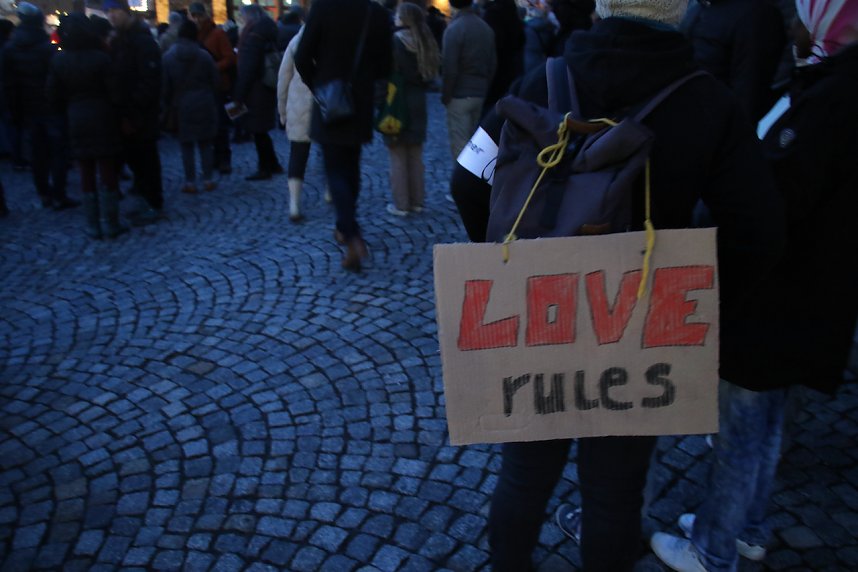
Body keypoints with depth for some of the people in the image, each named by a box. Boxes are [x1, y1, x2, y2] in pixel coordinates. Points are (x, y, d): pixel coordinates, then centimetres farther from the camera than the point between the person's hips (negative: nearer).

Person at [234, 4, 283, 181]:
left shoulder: (254, 36, -14)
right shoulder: (268, 33, 12)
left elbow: (248, 67, -19)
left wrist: (239, 94, -16)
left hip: (256, 91, -9)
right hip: (267, 88, 9)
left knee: (258, 131, -1)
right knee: (261, 131, 16)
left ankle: (265, 168, 5)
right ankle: (273, 165, 23)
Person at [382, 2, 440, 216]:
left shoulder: (396, 40, -13)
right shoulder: (425, 41, 7)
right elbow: (430, 74, 11)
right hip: (417, 103, 6)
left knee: (398, 158, 0)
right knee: (416, 156, 14)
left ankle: (401, 204, 3)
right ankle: (417, 201, 19)